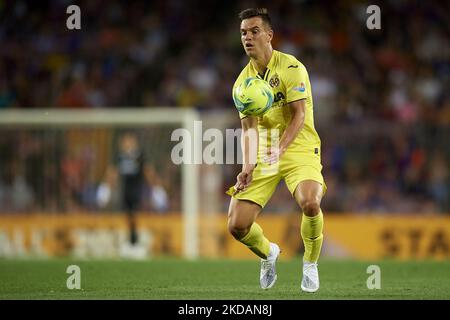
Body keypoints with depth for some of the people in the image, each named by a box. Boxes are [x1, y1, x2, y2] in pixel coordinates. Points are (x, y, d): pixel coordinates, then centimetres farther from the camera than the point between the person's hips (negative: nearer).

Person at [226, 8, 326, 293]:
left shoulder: (291, 68, -8)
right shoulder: (243, 81, 7)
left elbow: (299, 115, -15)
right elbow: (249, 128, 5)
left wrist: (280, 149, -30)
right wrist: (247, 166, -11)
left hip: (298, 149, -4)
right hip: (262, 157, 4)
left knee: (310, 204, -33)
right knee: (237, 226, -9)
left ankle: (310, 264, -5)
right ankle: (268, 253, 27)